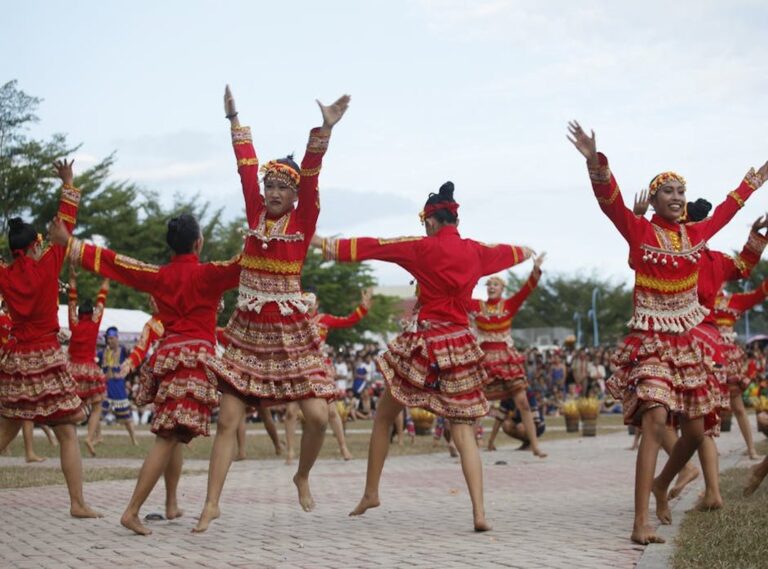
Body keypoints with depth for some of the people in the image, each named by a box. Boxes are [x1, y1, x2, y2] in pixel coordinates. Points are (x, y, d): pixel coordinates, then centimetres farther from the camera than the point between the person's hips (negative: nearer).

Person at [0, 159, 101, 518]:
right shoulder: (47, 266, -7)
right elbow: (66, 225, 0)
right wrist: (68, 185, 9)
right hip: (47, 359, -4)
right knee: (67, 434, -3)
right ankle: (78, 504, -7)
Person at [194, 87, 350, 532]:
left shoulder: (304, 219, -2)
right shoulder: (256, 213, 5)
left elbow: (311, 177, -15)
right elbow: (247, 166, 9)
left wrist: (324, 130, -28)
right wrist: (235, 119, 13)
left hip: (291, 330, -2)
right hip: (248, 329, 2)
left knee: (318, 415, -8)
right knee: (229, 420, -1)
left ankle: (303, 477, 20)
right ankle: (211, 503, 3)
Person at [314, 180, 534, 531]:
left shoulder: (425, 248, -6)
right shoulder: (476, 252, 8)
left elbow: (373, 246, -2)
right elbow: (507, 253, 30)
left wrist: (325, 244, 5)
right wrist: (527, 252, 54)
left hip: (425, 343, -4)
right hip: (461, 344, 4)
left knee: (384, 417, 14)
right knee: (462, 428, 3)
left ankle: (370, 493, 21)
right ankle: (479, 511, -11)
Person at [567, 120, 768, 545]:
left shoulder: (695, 233, 7)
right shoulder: (639, 231, -7)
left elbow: (727, 209, 26)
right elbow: (610, 201, -23)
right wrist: (596, 165, -40)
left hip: (686, 342, 6)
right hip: (650, 340, -6)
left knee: (696, 430, 9)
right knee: (655, 421, -22)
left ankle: (661, 484, 40)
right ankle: (641, 523, -25)